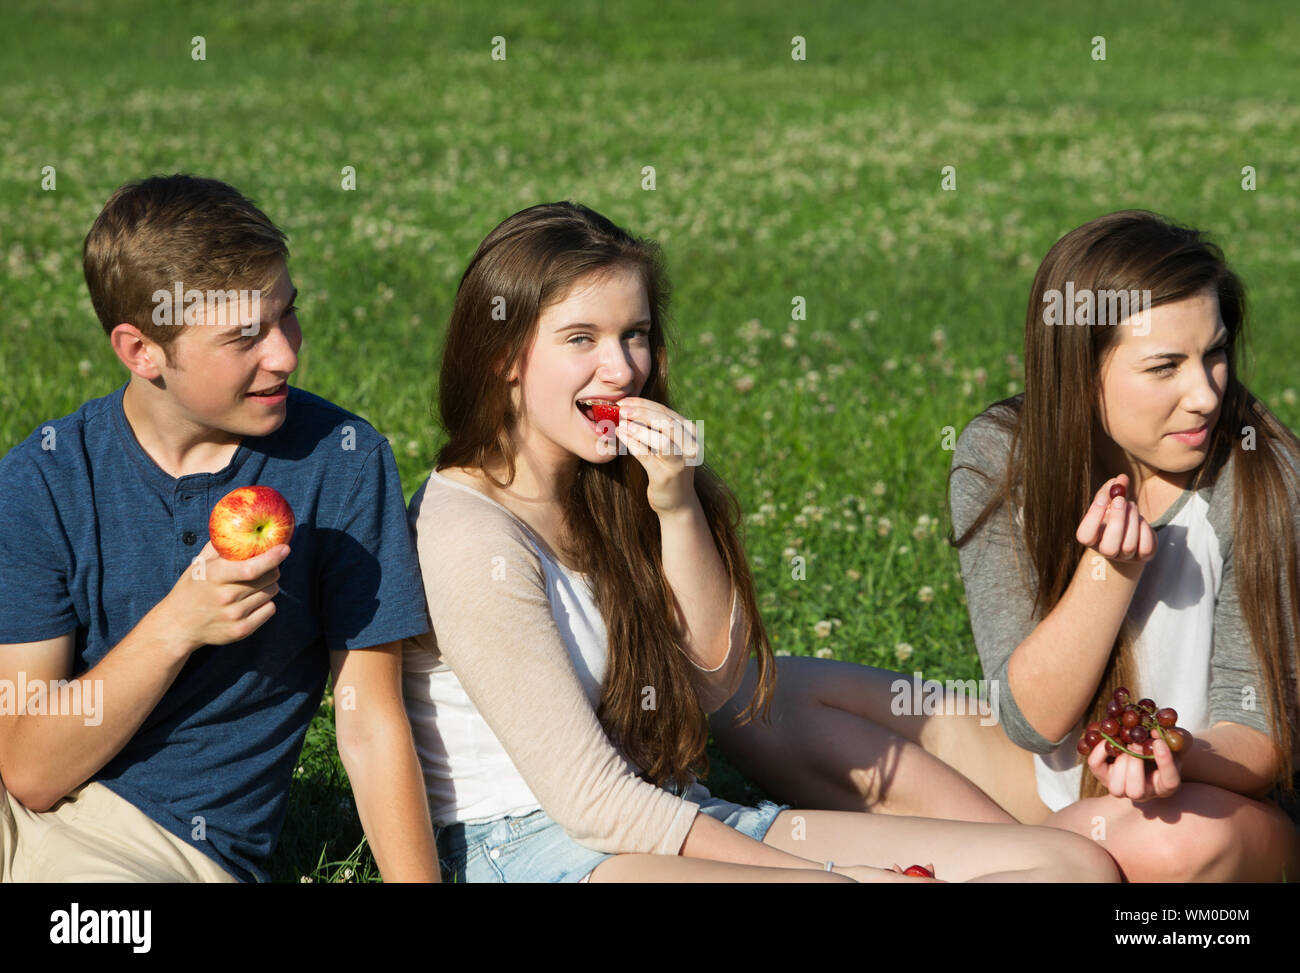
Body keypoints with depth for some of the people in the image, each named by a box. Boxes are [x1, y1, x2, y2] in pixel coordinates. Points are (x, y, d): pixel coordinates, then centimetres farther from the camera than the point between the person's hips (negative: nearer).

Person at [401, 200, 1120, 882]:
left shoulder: (608, 489, 13)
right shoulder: (468, 532, -13)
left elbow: (714, 679, 10)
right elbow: (590, 799, -16)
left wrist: (678, 509, -4)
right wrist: (818, 870, -16)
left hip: (679, 816, 8)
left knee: (1077, 864, -9)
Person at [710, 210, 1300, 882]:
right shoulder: (999, 458, -11)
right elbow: (1033, 719, -14)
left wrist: (1174, 761, -40)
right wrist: (1110, 569, -30)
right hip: (1045, 771, 3)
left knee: (1173, 841, -42)